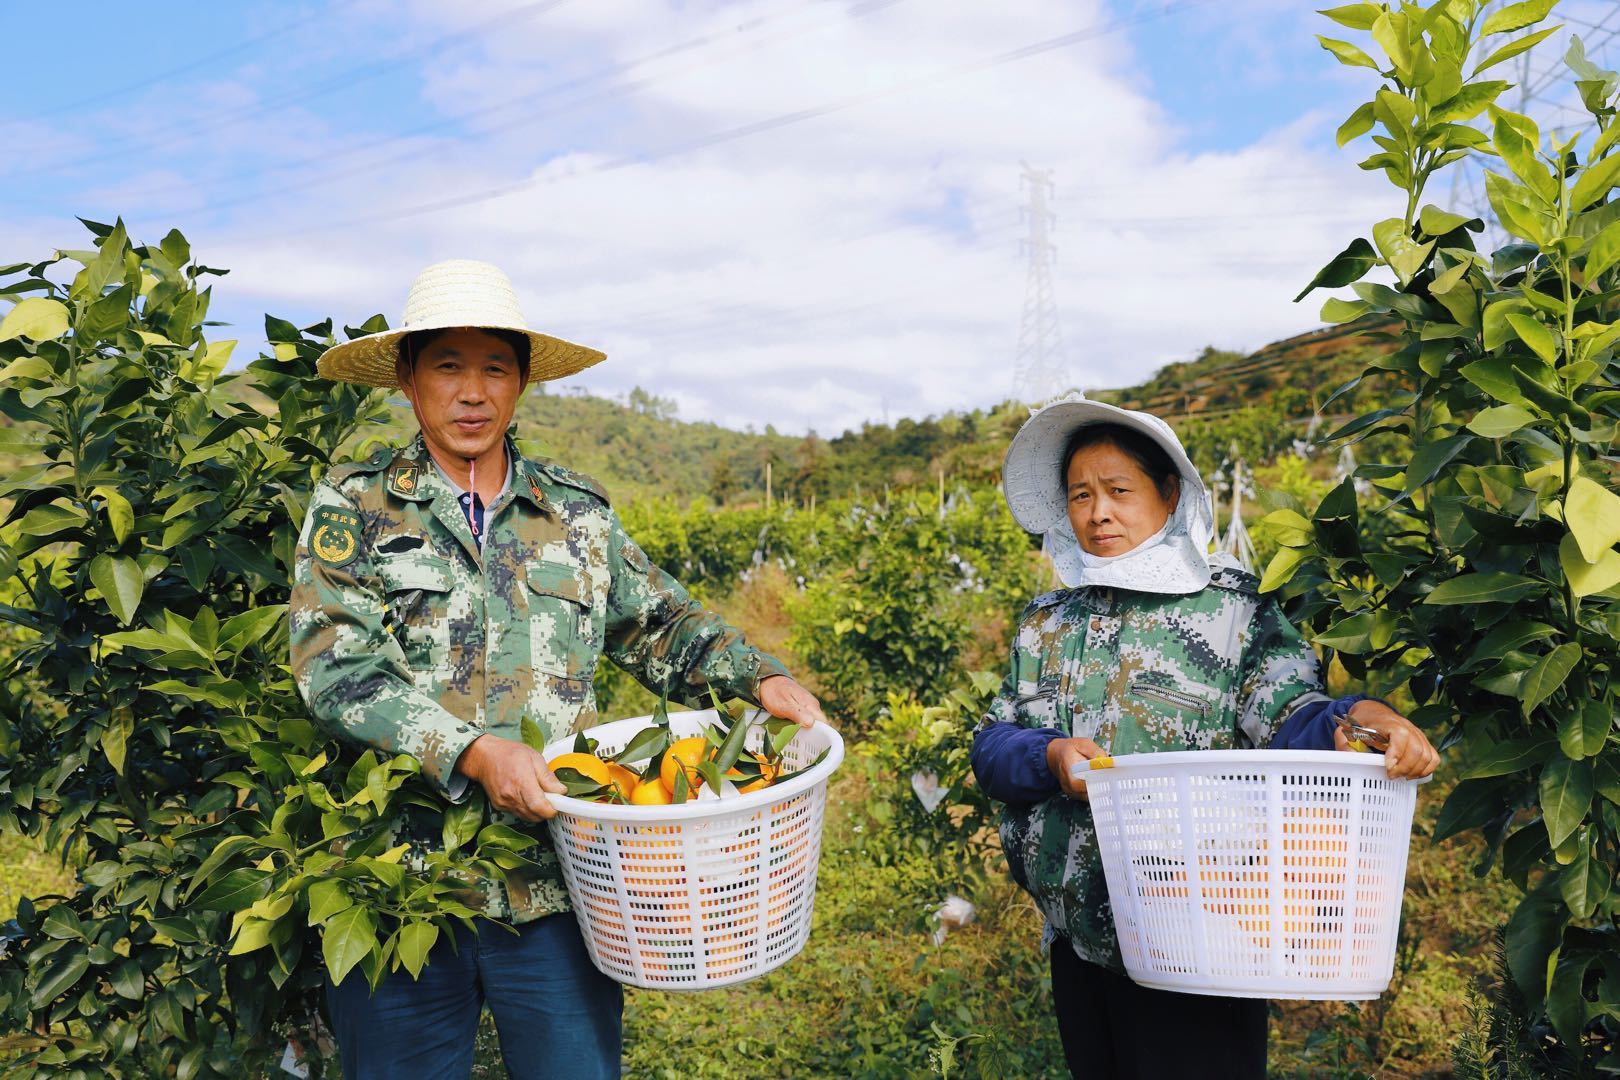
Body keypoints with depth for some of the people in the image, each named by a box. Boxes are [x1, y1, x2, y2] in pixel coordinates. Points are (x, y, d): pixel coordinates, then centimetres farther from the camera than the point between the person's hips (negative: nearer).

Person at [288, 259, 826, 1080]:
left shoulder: (579, 512, 9)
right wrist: (472, 753, -23)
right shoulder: (354, 507, 0)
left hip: (556, 891, 2)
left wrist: (761, 678, -5)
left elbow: (662, 627, 13)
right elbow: (334, 670, -11)